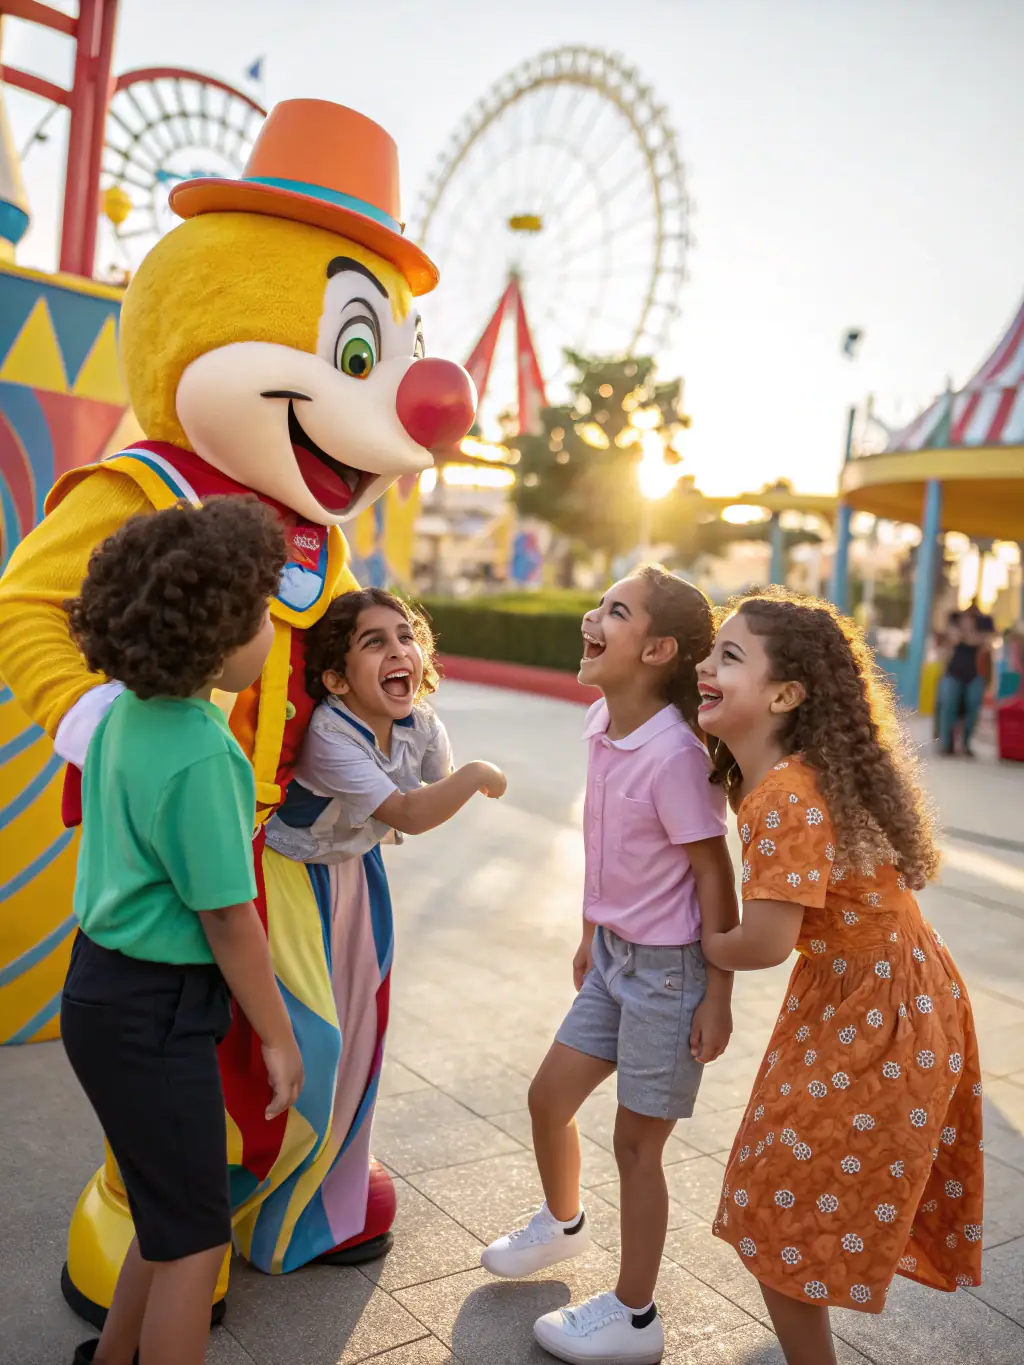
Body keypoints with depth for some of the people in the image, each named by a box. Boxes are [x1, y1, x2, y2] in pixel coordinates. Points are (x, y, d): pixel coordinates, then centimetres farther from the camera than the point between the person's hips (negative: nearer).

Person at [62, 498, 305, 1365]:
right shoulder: (203, 755, -26)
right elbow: (228, 918, -20)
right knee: (196, 1238, 8)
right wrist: (279, 1037, -7)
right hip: (151, 1011, -9)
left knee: (172, 1211, 25)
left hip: (106, 984, 9)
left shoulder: (126, 712, 1)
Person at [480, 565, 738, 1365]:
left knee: (636, 1142, 8)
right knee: (549, 1096, 19)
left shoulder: (674, 753, -25)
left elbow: (715, 876, -19)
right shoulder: (602, 724, -1)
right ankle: (563, 1224, 50)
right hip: (613, 956, 8)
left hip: (669, 969, -8)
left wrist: (718, 994, -15)